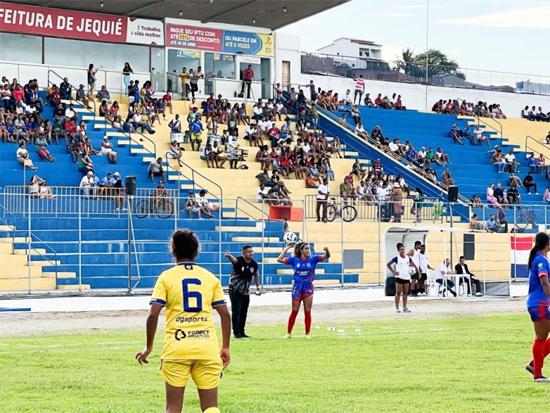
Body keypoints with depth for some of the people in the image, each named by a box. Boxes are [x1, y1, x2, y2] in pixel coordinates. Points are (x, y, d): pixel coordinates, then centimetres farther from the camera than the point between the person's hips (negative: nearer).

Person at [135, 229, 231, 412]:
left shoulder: (166, 277, 2)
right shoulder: (210, 277, 9)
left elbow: (153, 314, -6)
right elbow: (225, 314, 5)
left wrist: (149, 347, 4)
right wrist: (225, 347, 13)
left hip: (176, 349, -2)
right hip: (207, 348, 2)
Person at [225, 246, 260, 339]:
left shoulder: (254, 264, -4)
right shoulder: (239, 261, -21)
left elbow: (255, 274, 17)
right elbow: (234, 260, -46)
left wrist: (257, 286, 16)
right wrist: (229, 256, -69)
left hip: (245, 292, 6)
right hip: (235, 290, -6)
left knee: (244, 313, 9)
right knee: (236, 311, -9)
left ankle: (242, 332, 18)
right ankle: (236, 333, -6)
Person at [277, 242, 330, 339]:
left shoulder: (313, 259, 0)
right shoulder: (294, 260, 1)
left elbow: (327, 256, -9)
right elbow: (279, 259, -1)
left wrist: (327, 251, -31)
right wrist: (286, 248, -1)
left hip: (308, 287, 0)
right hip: (297, 287, 0)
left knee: (307, 312, 1)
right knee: (294, 312, 3)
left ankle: (307, 333, 8)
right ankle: (288, 333, 12)